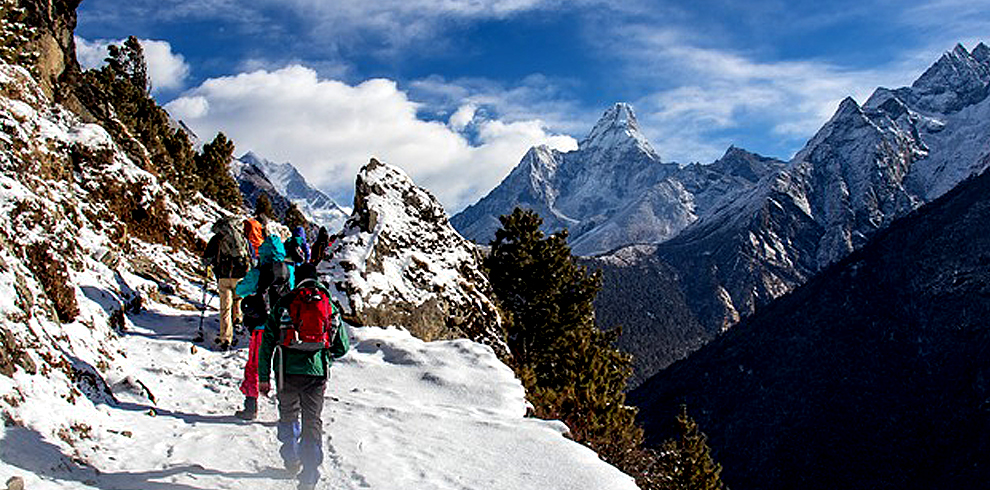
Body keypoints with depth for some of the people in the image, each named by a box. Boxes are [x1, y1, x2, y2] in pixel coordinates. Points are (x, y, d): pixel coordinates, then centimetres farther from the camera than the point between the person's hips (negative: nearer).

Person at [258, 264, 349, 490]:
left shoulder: (283, 304, 4)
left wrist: (263, 377, 7)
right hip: (317, 372, 1)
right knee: (313, 422, 7)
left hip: (288, 371, 0)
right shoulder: (330, 306, 8)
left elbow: (267, 342, 2)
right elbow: (343, 345, 10)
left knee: (288, 415, 23)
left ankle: (292, 460, 26)